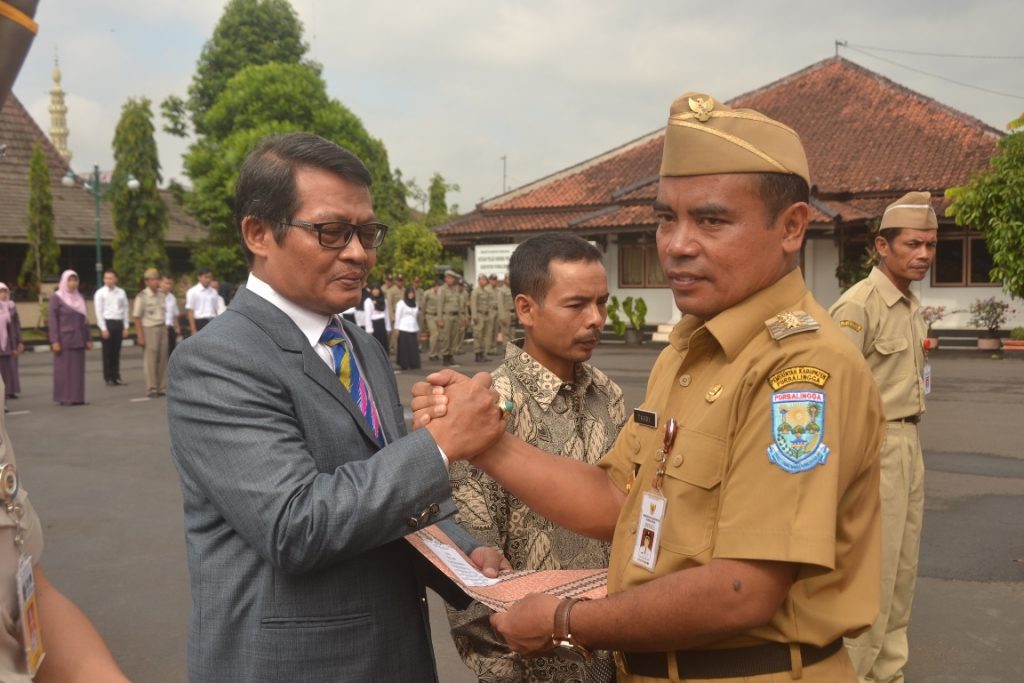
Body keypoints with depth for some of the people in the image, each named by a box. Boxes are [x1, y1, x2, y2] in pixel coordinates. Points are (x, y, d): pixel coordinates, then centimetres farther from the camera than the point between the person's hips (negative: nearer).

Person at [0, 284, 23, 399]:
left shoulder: (11, 306, 7)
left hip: (9, 340, 3)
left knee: (10, 367, 5)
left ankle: (10, 390, 10)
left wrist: (19, 342, 5)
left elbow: (17, 324, 9)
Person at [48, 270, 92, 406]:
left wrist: (88, 338, 8)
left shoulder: (79, 297, 12)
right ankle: (65, 398, 5)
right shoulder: (56, 297, -4)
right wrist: (54, 341, -15)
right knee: (64, 368, -1)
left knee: (78, 369, 5)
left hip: (78, 339, 5)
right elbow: (53, 320, -8)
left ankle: (77, 397, 10)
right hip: (64, 339, -5)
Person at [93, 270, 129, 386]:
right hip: (107, 323, -3)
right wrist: (103, 329, -10)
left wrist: (125, 327, 4)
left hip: (119, 323, 3)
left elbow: (125, 309, 9)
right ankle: (108, 378, 7)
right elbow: (99, 312, -5)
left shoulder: (121, 292, 7)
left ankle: (116, 377, 15)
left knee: (116, 352, 8)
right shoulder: (100, 293, -2)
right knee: (107, 353, 1)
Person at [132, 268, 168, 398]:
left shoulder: (162, 295, 8)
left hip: (162, 328, 5)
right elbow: (137, 317, -8)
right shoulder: (142, 296, -8)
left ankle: (162, 387, 15)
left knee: (163, 358, 6)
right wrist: (140, 336, -12)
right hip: (149, 329, -5)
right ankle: (151, 389, 4)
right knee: (150, 360, -3)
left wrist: (166, 329, 11)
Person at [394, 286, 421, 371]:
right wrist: (397, 329, -4)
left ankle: (414, 364, 4)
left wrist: (418, 329, 11)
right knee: (404, 347, -3)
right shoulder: (401, 303, 0)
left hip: (413, 329, 4)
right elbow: (397, 316, -1)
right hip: (404, 329, -4)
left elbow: (417, 317, 14)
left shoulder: (415, 304, 14)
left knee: (414, 347, -2)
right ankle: (404, 365, 2)